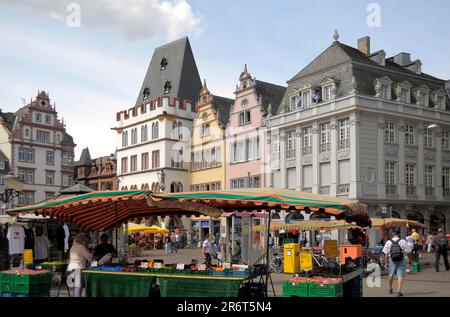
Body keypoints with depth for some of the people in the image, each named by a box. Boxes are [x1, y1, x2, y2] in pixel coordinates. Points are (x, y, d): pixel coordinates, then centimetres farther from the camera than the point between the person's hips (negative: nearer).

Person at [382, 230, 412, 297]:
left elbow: (386, 254, -1)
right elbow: (408, 252, -5)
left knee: (391, 275, 18)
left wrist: (386, 262, 5)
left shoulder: (388, 242, 0)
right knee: (400, 276, -1)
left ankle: (390, 289, 34)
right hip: (401, 261, -3)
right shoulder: (403, 242, -6)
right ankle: (399, 291, -9)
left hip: (392, 260, 3)